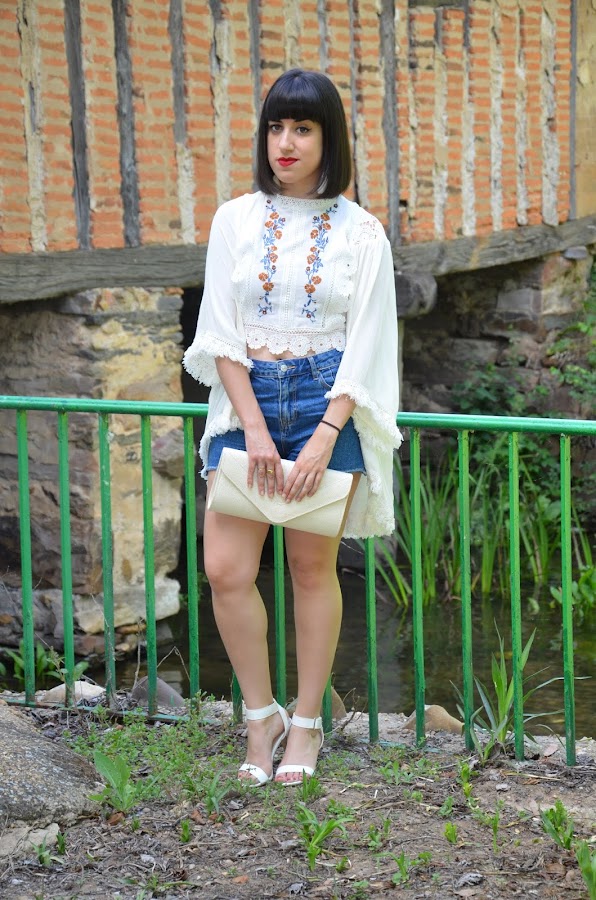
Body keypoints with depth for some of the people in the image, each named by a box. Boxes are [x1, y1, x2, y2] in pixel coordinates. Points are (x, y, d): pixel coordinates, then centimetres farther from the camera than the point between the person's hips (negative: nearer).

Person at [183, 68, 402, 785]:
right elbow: (222, 334, 0)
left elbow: (364, 346, -3)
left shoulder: (360, 232, 1)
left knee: (312, 566, 4)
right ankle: (261, 717, 11)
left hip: (327, 402, -1)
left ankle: (306, 724, 17)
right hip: (246, 402, 2)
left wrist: (324, 440, -13)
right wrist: (255, 428, -10)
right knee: (226, 568, -7)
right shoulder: (236, 219, 5)